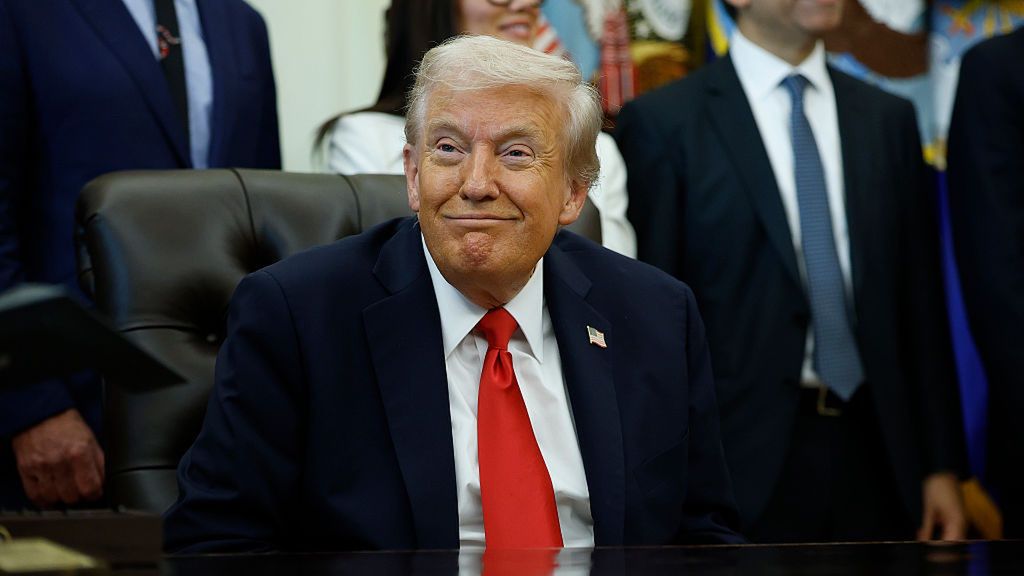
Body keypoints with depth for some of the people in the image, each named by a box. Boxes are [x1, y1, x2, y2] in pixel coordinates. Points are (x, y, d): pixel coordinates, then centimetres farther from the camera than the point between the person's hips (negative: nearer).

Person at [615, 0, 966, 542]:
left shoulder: (888, 119, 12)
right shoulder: (664, 123, -2)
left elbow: (919, 303, 12)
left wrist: (940, 465, 9)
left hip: (873, 454, 4)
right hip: (745, 460, -4)